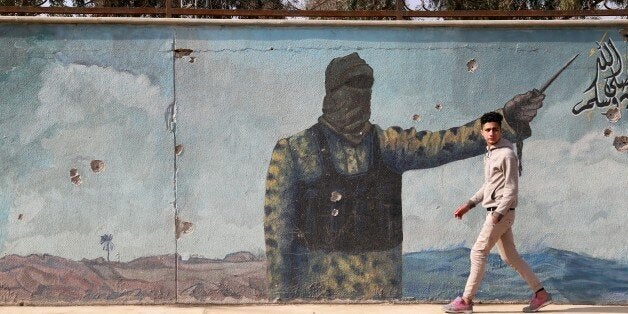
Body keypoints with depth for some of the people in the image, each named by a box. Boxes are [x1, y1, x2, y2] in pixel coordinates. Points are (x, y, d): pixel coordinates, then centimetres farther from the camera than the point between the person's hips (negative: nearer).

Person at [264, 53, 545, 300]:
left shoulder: (389, 146, 4)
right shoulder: (293, 153, -4)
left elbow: (445, 144, -9)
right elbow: (277, 231, -4)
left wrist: (505, 121, -23)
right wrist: (280, 295, -7)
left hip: (382, 288, 3)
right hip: (317, 290, -3)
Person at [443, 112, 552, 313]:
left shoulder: (507, 155, -12)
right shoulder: (489, 154, 15)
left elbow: (511, 189, -15)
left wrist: (497, 214, -21)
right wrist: (468, 205, 19)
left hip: (502, 212, -9)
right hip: (494, 212, 9)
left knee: (478, 252, -6)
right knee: (509, 256, 10)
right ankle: (540, 294, 16)